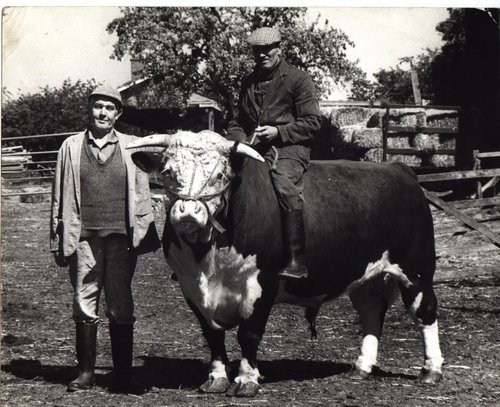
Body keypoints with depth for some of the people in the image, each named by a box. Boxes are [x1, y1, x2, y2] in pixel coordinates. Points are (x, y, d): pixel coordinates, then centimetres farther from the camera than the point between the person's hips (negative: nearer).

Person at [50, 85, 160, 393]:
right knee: (84, 305, 5)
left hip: (121, 237, 0)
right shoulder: (71, 146, 8)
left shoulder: (132, 147, 7)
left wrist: (144, 234, -1)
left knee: (121, 307, 3)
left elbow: (142, 194, 7)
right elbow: (60, 196, 8)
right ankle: (86, 373, 14)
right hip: (84, 238, 1)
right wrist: (59, 239, 4)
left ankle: (123, 376, 10)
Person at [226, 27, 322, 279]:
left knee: (285, 185, -35)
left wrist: (278, 132, -13)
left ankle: (297, 262, -36)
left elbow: (313, 122, -1)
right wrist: (239, 139, 5)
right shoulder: (248, 83, 23)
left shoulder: (298, 79, 5)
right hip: (251, 148, 6)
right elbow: (236, 122, 29)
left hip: (289, 148, -6)